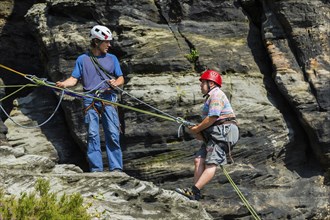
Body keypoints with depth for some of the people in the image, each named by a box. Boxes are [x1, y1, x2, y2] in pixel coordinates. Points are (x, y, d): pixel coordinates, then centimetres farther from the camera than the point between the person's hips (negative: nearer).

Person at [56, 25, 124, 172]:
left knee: (113, 134, -7)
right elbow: (74, 79, 5)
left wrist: (116, 83, -8)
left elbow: (121, 79, 14)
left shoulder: (112, 59, 17)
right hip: (90, 100, -1)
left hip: (108, 99, 1)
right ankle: (96, 169, -5)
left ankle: (116, 168, -5)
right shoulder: (83, 59, 12)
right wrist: (64, 84, -15)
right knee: (92, 134, -7)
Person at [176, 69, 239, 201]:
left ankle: (194, 191, -31)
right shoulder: (210, 97, 28)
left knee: (211, 164, -18)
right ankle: (195, 193, -11)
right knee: (199, 159, -3)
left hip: (223, 132, -10)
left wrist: (197, 129, -7)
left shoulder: (216, 95, -6)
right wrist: (199, 133, 9)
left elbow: (212, 118, -18)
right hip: (214, 134, 10)